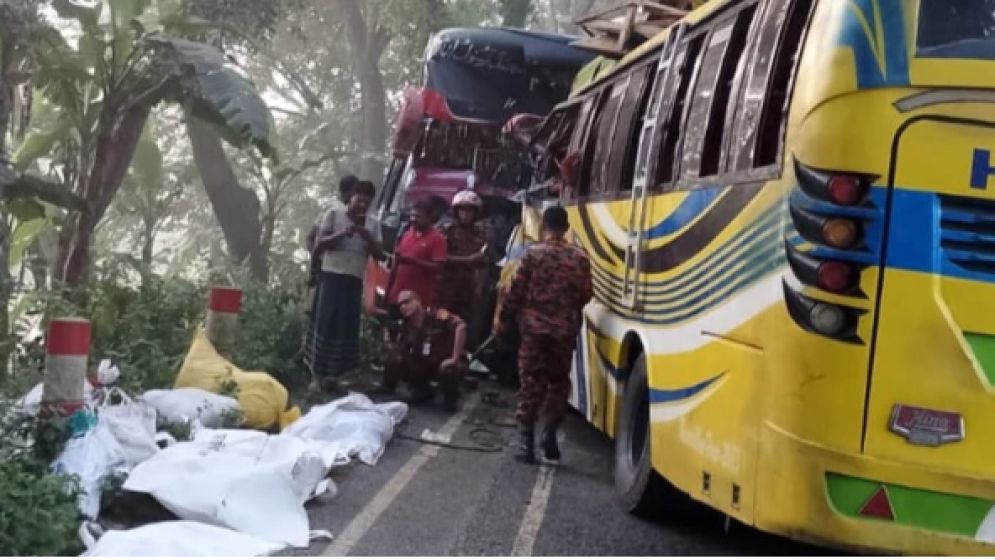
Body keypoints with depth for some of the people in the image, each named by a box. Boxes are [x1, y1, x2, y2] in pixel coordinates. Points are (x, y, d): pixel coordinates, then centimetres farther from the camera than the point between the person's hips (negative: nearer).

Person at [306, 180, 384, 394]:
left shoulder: (372, 224, 10)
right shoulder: (334, 214, 1)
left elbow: (379, 256, 5)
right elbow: (318, 246, -3)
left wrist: (367, 237, -12)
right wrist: (341, 234, -16)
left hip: (354, 281, 3)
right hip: (331, 277, -3)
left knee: (346, 327, 2)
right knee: (324, 324, -5)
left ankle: (332, 375, 9)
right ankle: (318, 375, -2)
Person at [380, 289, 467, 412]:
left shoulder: (438, 316, -21)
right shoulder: (405, 328, -2)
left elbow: (461, 326, -36)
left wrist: (455, 358, -37)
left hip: (446, 363, -5)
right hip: (425, 366, 5)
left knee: (448, 370, -39)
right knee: (395, 363, -11)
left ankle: (451, 398, -5)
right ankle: (423, 391, 10)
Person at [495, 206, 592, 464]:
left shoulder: (532, 253, -6)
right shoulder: (580, 258, -1)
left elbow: (515, 291, -5)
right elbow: (585, 296, 5)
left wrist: (504, 321, 7)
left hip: (534, 328, -1)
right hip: (564, 331, 1)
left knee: (531, 384, 3)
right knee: (559, 383, 15)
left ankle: (527, 443, 0)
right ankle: (550, 433, 1)